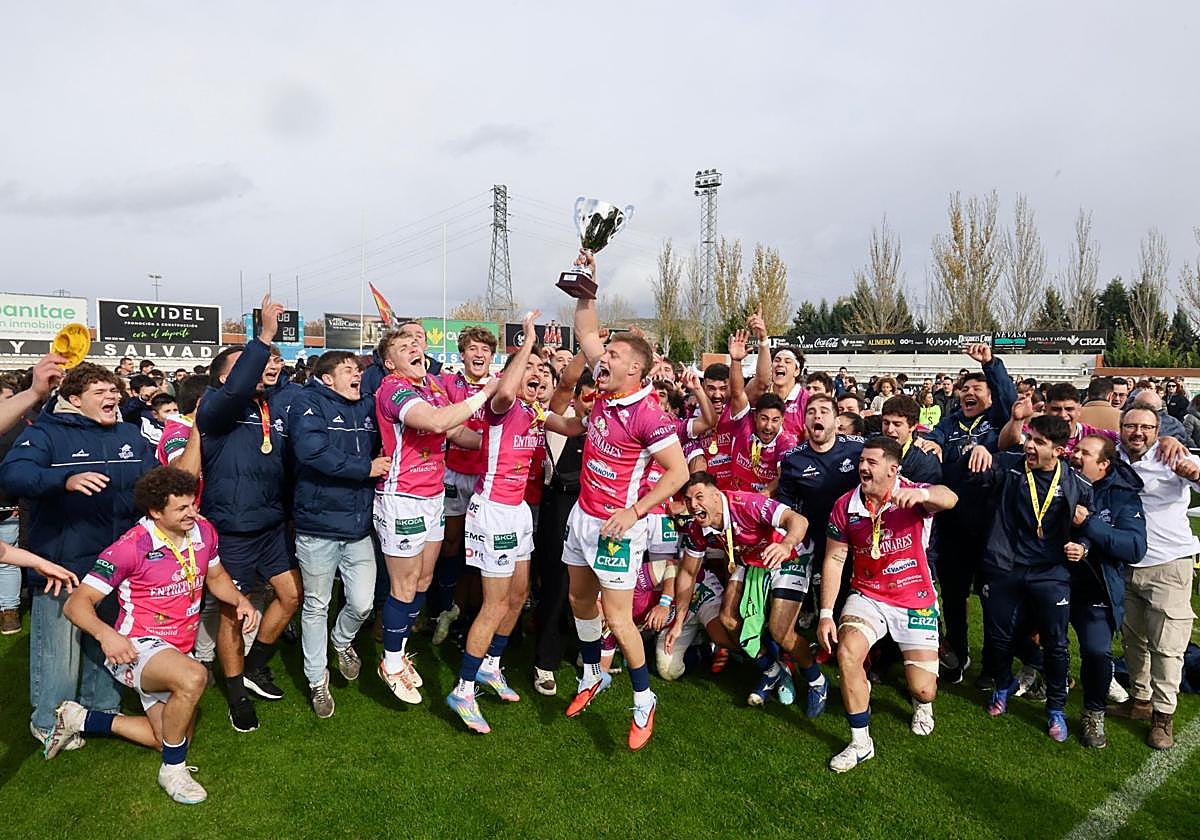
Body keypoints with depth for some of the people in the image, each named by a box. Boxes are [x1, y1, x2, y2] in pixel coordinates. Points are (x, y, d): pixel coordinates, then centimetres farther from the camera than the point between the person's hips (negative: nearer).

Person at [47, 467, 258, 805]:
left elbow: (216, 577, 13)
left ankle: (79, 719, 33)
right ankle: (173, 770, -14)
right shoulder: (131, 547, -21)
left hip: (177, 649, 7)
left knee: (172, 740, 16)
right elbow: (76, 603, -18)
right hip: (137, 648, -7)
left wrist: (240, 600, -6)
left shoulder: (203, 531, -5)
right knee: (193, 676, -39)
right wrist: (105, 634, -36)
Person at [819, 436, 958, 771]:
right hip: (867, 596, 2)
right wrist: (826, 614, -8)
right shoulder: (845, 506, -7)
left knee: (923, 690, -2)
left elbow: (949, 499, -38)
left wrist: (922, 494, -62)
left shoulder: (913, 495, -15)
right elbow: (834, 559, -3)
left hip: (916, 601, -1)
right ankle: (861, 742, -6)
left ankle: (922, 703, 42)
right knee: (847, 651, -26)